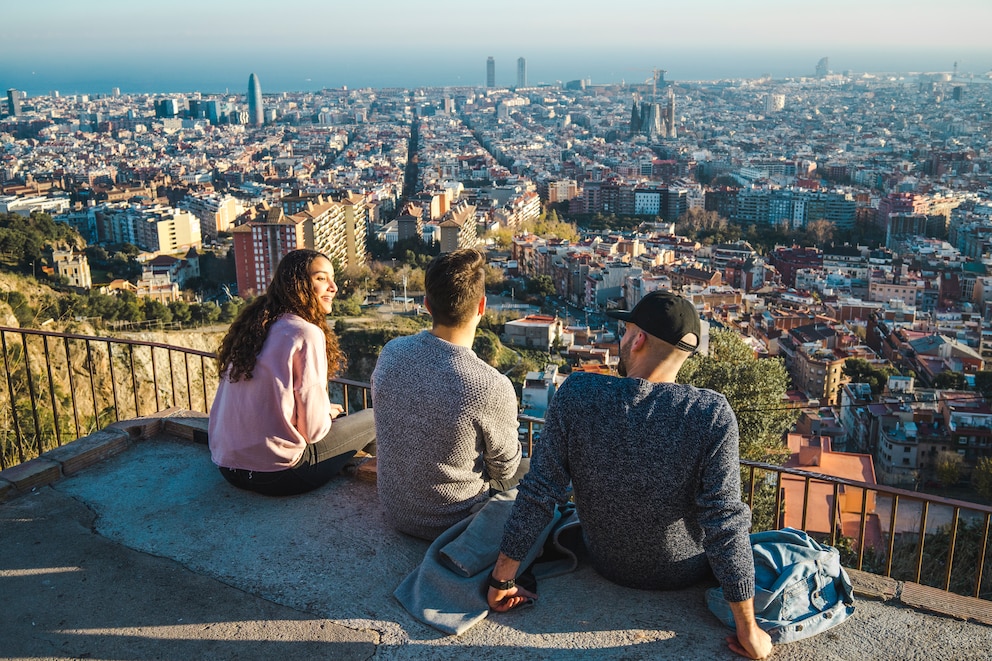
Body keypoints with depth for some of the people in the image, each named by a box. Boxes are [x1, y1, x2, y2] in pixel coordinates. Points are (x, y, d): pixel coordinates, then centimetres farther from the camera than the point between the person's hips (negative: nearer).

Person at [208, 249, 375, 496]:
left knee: (338, 418, 28)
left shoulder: (252, 326, 9)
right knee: (372, 420, 9)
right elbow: (313, 428, -14)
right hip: (276, 475, -8)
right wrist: (328, 414, 9)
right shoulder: (306, 333, -15)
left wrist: (325, 412, 19)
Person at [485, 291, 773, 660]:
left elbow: (538, 495, -20)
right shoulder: (712, 415, -28)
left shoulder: (576, 394, -24)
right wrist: (749, 631, -15)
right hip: (684, 573, -1)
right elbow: (725, 524, -26)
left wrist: (501, 579, -9)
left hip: (606, 564, 2)